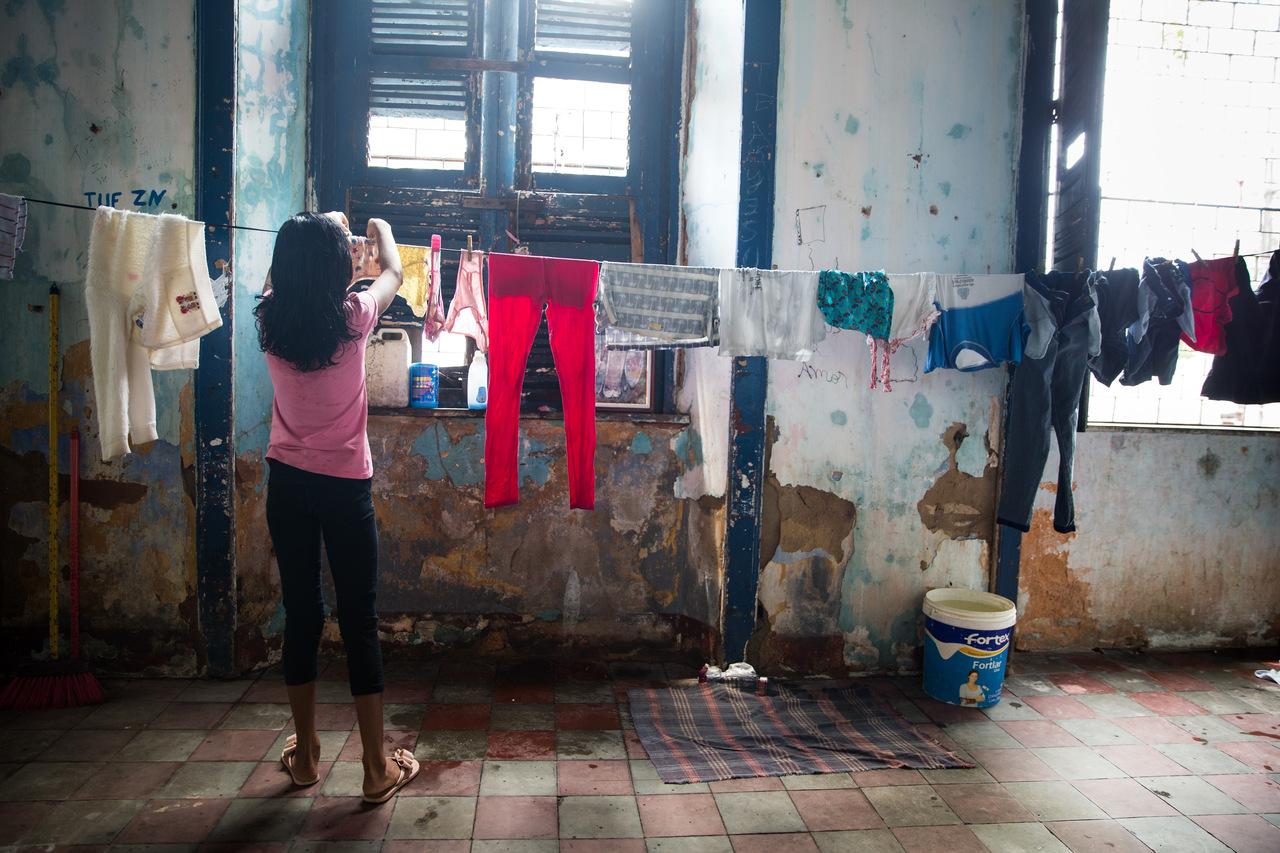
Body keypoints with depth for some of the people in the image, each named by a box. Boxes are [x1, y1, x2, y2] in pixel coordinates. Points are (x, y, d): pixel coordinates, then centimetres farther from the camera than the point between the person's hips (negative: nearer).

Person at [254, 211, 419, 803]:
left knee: (301, 611, 13)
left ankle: (305, 754, 27)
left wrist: (321, 229, 37)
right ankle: (377, 769, 12)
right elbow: (394, 273, 10)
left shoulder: (269, 319, -3)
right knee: (359, 619, 2)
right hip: (345, 485, -4)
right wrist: (382, 231, 31)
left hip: (287, 482, 4)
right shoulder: (353, 318, -12)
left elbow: (281, 277, 22)